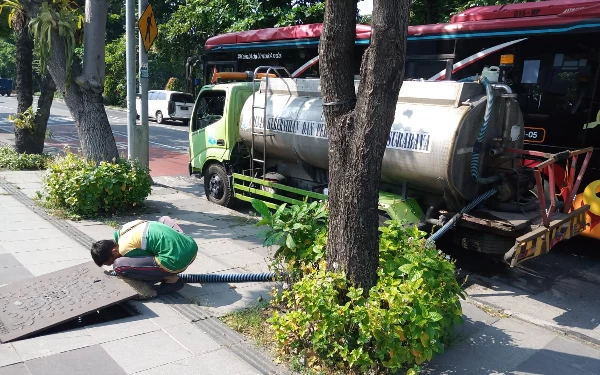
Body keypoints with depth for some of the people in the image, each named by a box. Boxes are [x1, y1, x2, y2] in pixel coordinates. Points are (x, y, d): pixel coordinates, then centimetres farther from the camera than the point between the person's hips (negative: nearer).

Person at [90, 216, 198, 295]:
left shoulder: (125, 249, -6)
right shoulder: (123, 230, 19)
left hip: (177, 261, -8)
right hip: (191, 246, 8)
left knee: (119, 266, -5)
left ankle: (170, 280, 2)